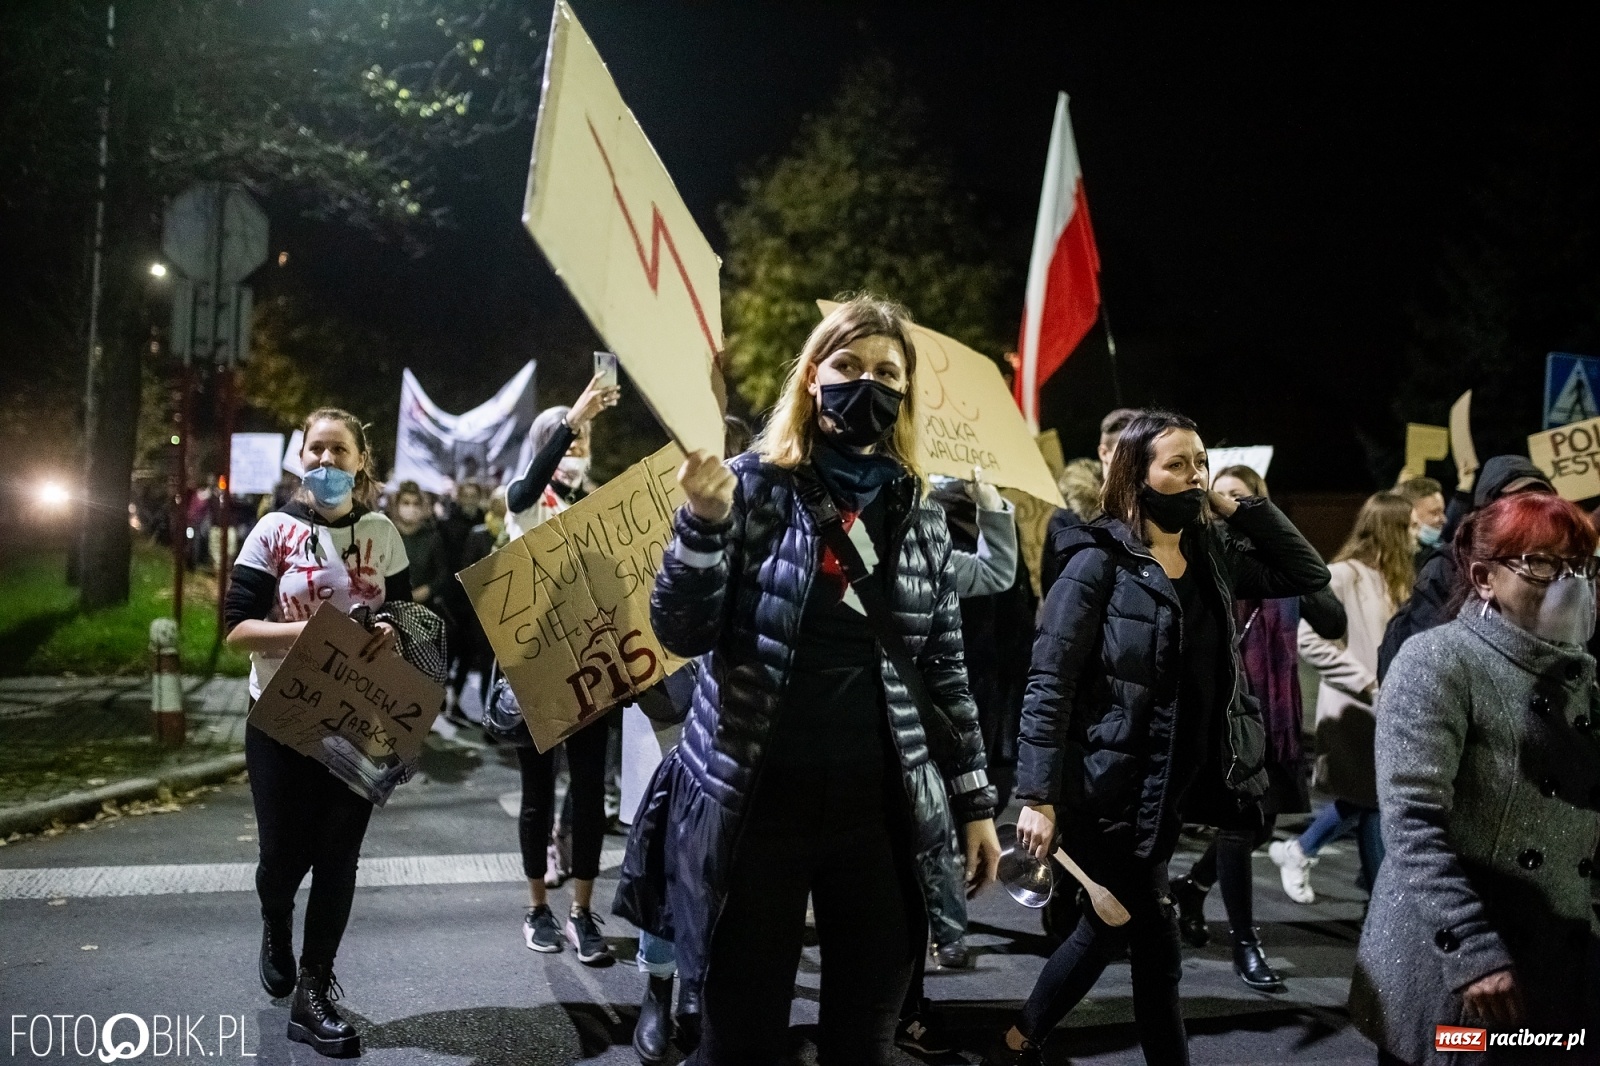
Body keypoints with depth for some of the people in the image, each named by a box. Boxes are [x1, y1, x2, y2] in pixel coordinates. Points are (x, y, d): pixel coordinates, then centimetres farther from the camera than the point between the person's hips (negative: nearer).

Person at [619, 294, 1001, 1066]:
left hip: (881, 808, 3)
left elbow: (944, 669, 11)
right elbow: (682, 633, -8)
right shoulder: (754, 484, -3)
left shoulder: (919, 514, 7)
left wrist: (974, 800, 10)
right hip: (757, 803, -3)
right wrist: (704, 519, -23)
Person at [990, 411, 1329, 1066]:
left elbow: (1309, 576, 15)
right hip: (1111, 789, -8)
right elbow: (1049, 684, -17)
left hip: (1169, 789, 8)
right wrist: (1037, 797, -22)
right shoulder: (1099, 562, -13)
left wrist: (1244, 508, 3)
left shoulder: (1211, 553, 7)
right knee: (1156, 945, 3)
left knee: (1111, 928, 18)